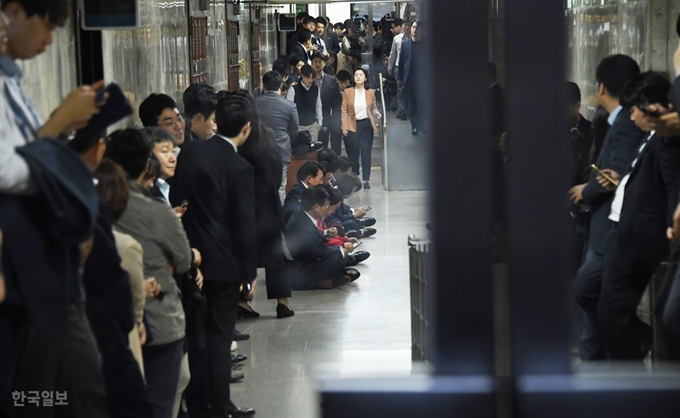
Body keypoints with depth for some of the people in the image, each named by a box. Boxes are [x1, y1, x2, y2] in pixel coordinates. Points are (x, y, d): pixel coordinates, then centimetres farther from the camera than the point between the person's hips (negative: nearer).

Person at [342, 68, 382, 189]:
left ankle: (366, 180, -3)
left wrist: (376, 112, -9)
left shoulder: (370, 92, 4)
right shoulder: (348, 92, 0)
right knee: (353, 153, 3)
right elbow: (344, 110, 0)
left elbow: (373, 107, 15)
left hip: (366, 125, 1)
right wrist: (344, 127, -7)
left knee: (366, 152, -3)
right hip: (353, 126, -1)